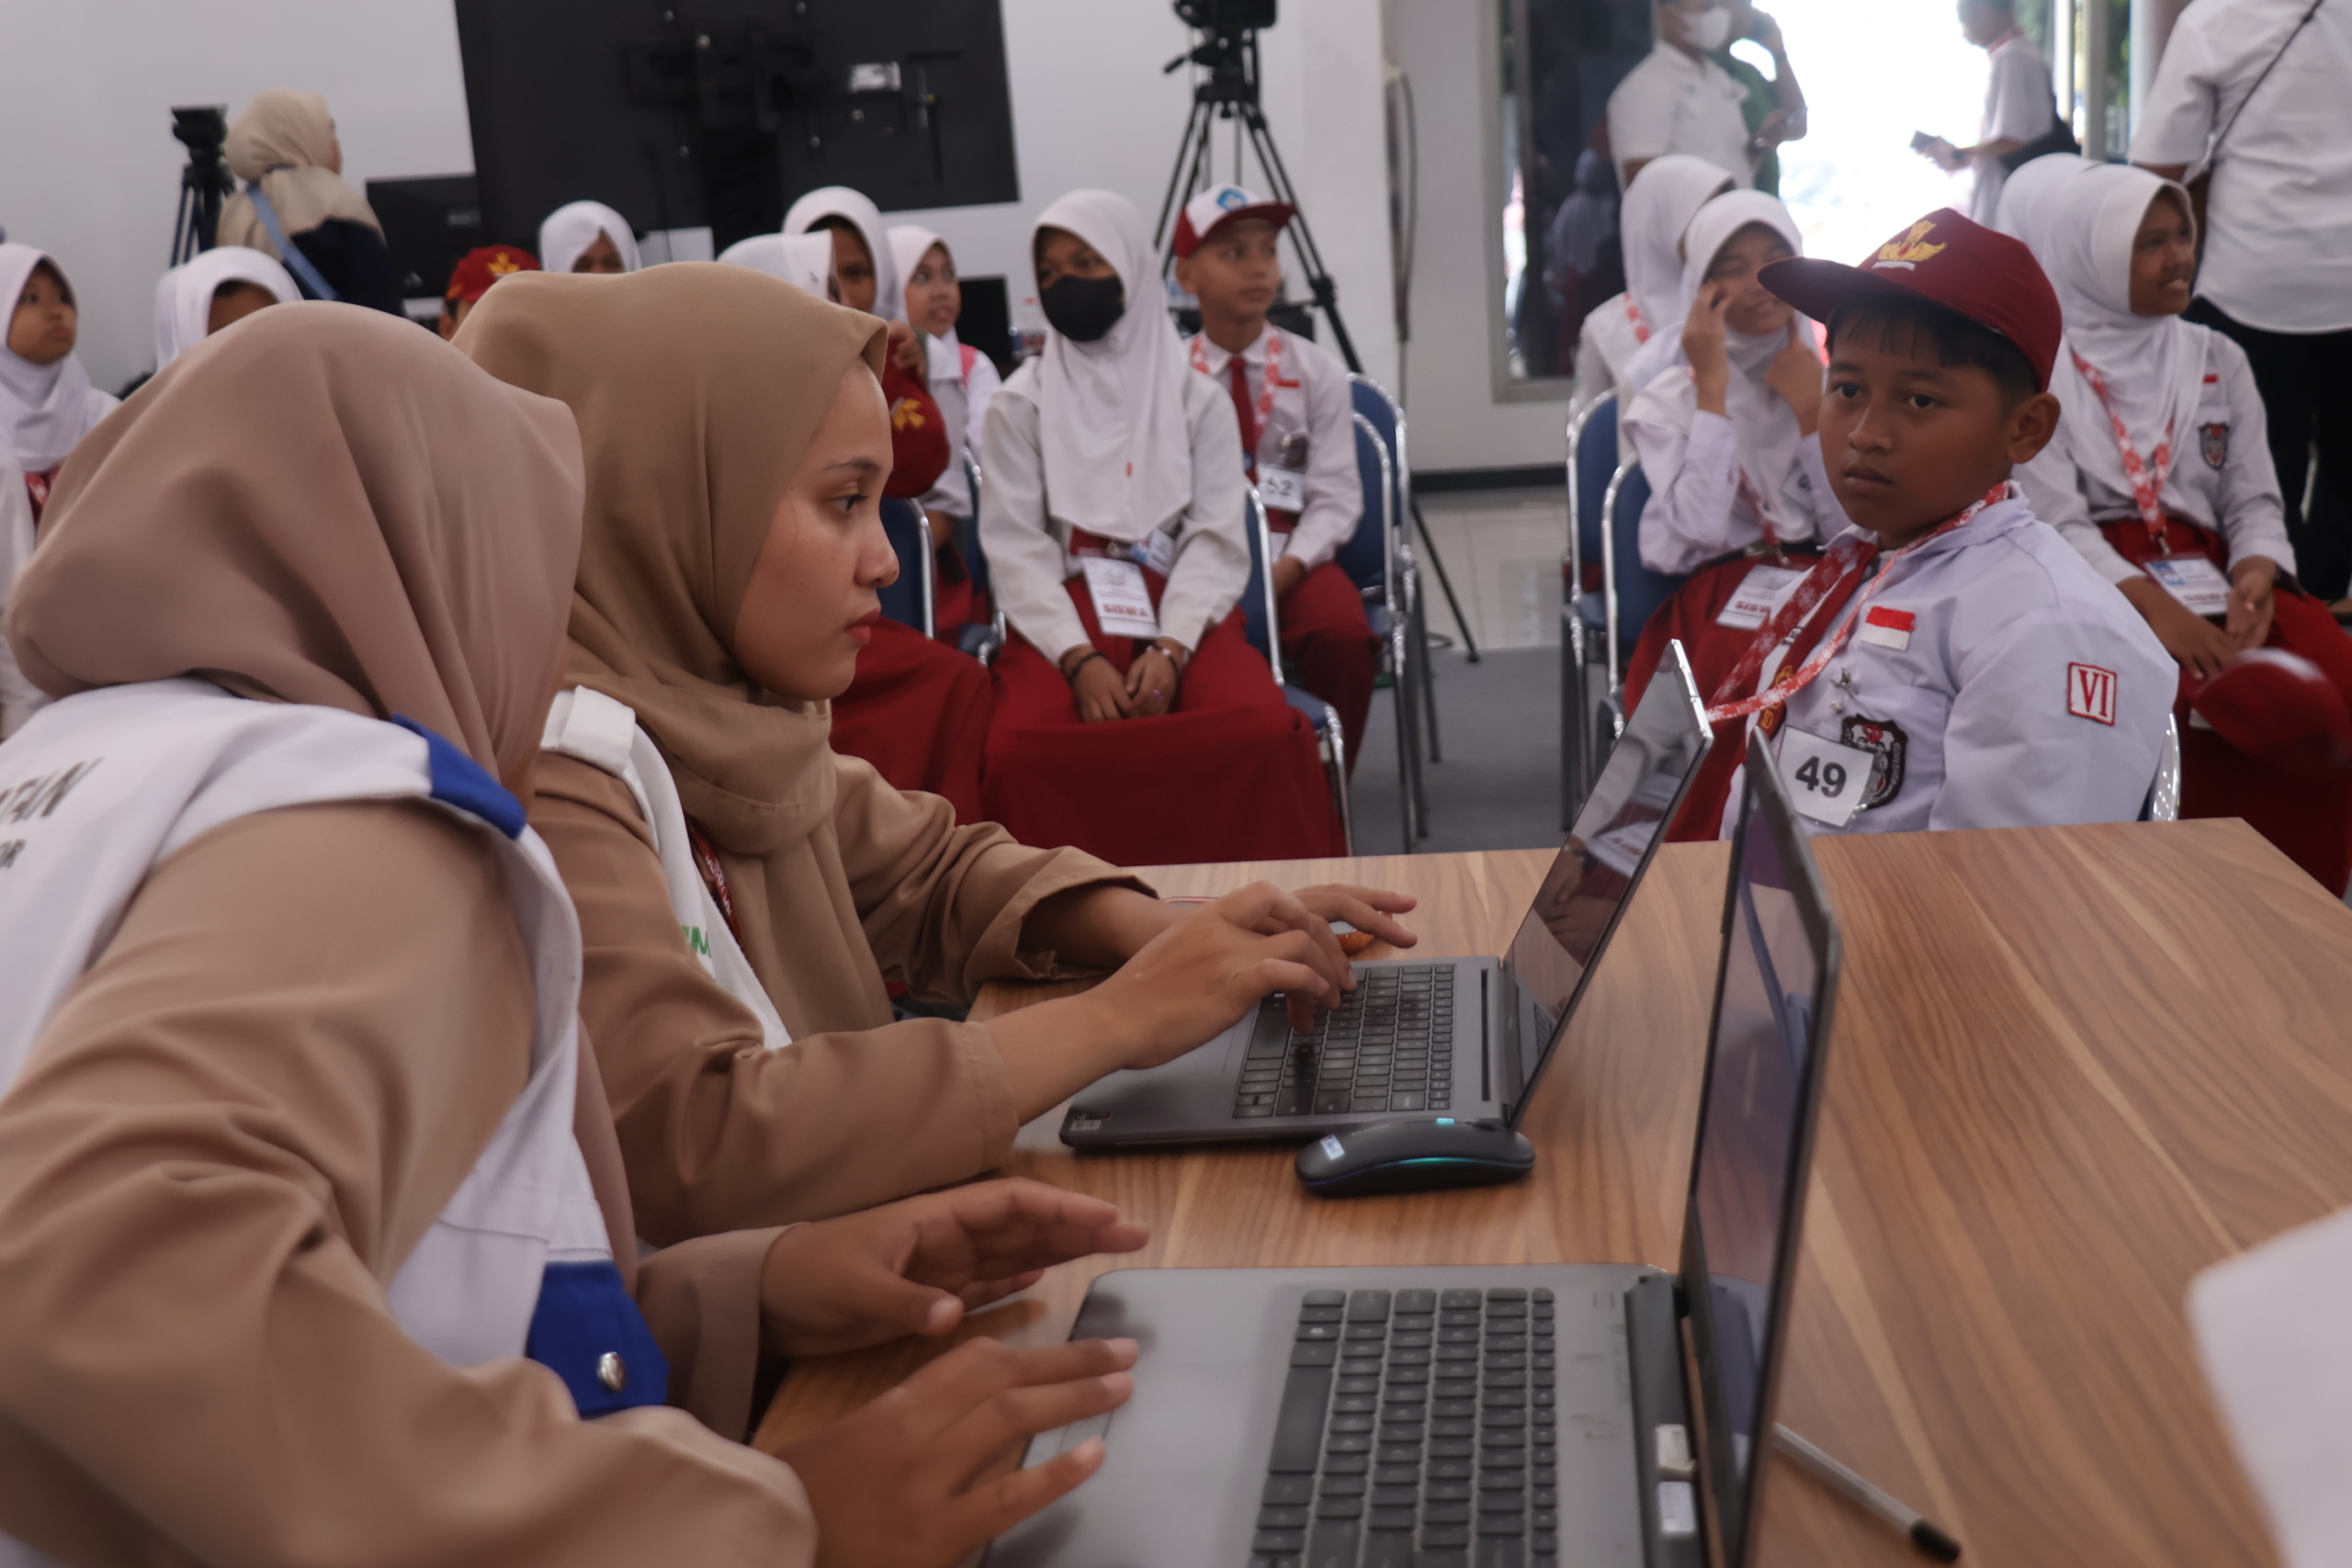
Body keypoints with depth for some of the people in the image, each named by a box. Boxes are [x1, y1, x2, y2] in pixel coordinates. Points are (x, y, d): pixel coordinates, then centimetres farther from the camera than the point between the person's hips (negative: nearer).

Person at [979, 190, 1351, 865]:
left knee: (1266, 732, -32)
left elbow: (1217, 539, 2)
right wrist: (1079, 658, -16)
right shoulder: (1020, 405, 11)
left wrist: (1169, 648, -16)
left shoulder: (1198, 398, 13)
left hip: (1181, 615, 1)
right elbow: (1016, 550, 1)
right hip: (1065, 619, 0)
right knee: (1019, 750, -34)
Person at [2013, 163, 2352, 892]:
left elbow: (2254, 501, 13)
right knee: (2206, 700, -34)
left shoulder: (2218, 361, 19)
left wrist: (2256, 573, -11)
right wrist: (2152, 607, -21)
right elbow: (2053, 517, -7)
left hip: (2208, 576, 5)